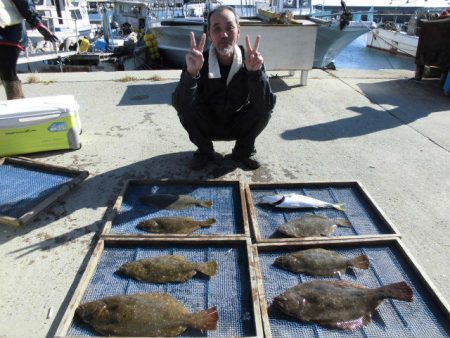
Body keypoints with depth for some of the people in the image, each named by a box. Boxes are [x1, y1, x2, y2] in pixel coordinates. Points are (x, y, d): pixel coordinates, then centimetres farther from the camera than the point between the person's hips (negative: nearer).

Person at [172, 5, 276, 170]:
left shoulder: (251, 60, -18)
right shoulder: (198, 62, -20)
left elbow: (267, 105, -30)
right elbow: (179, 105, -32)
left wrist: (256, 72, -45)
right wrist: (191, 73, -49)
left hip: (240, 126, 1)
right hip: (207, 127, 0)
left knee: (263, 108, -25)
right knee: (187, 107, -27)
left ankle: (243, 152, 2)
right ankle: (205, 152, 1)